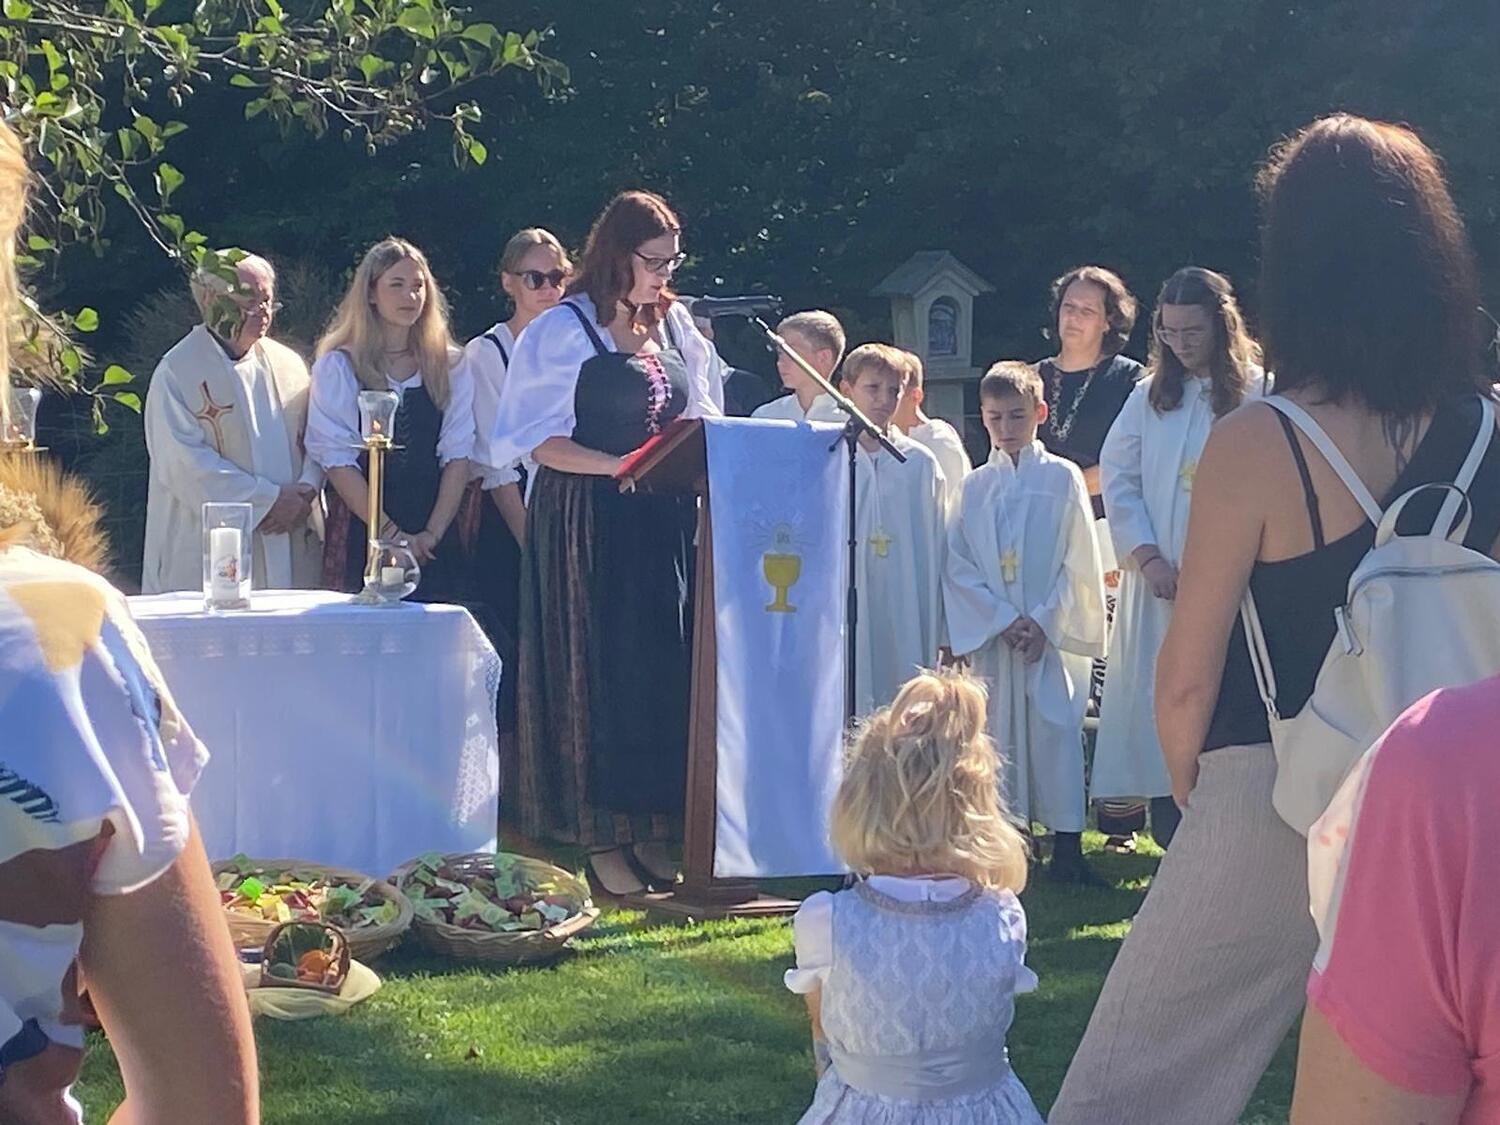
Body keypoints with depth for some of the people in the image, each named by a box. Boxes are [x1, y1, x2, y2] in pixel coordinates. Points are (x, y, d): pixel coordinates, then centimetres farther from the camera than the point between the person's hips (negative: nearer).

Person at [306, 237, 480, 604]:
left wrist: (433, 533, -8)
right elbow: (337, 459, -5)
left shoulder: (449, 365, 11)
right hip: (363, 534, -2)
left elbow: (458, 453, 5)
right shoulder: (338, 366, 2)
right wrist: (391, 533, -13)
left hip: (437, 542, 2)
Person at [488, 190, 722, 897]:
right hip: (587, 525, -6)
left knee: (665, 672, 5)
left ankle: (651, 833, 14)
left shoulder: (673, 326, 14)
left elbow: (695, 416, 18)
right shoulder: (563, 330, -5)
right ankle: (602, 840, 5)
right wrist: (618, 465, -21)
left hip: (662, 525, 6)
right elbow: (541, 441, -9)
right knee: (598, 671, -1)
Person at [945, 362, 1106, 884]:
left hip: (1053, 634, -2)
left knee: (1056, 729, -7)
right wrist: (1004, 620, -8)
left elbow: (1080, 564, -1)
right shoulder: (975, 487, 7)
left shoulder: (1062, 478, 1)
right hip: (992, 634, 3)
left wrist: (1044, 622, -10)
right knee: (999, 732, 4)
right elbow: (958, 566, 3)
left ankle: (1067, 847, -3)